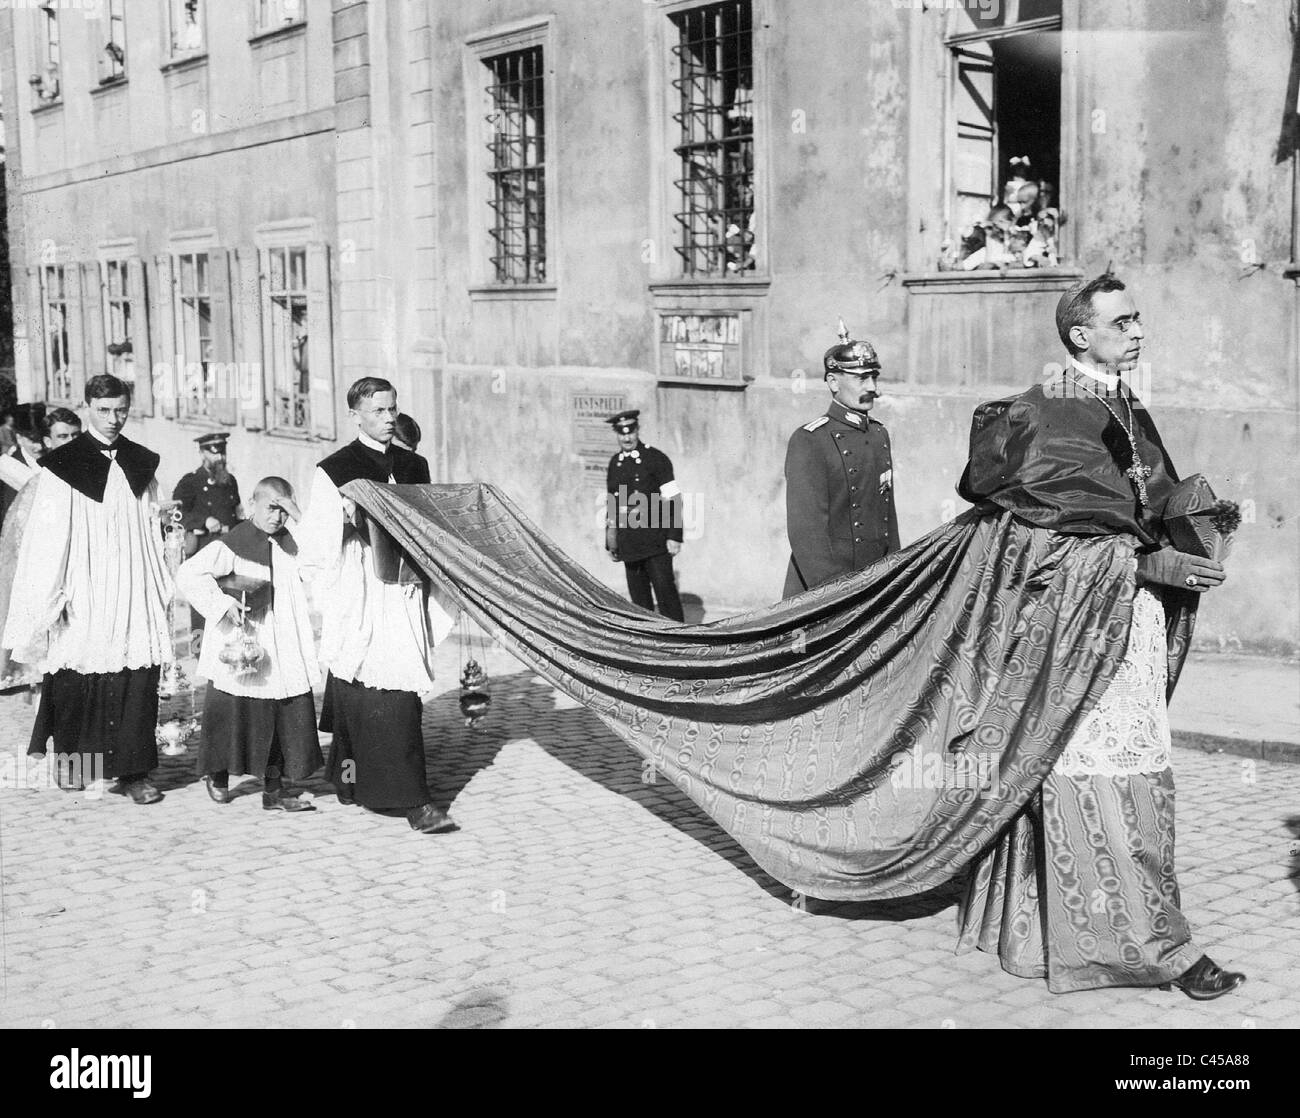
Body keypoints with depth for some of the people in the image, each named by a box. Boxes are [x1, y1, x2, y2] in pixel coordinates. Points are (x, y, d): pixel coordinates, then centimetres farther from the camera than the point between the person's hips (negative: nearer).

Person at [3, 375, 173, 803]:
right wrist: (49, 600, -8)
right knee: (80, 686, 0)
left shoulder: (143, 463, 11)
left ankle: (133, 771, 5)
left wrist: (163, 590, 12)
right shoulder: (61, 466, -2)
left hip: (134, 598, 3)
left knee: (137, 685, -1)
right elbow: (48, 540, -4)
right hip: (84, 602, -3)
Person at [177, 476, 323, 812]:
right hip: (239, 647, -5)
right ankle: (217, 775, 30)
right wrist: (222, 604, -21)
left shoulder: (289, 544, 9)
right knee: (233, 714, 7)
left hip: (283, 655, 5)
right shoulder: (232, 545, -11)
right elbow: (188, 574, -17)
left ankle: (274, 790, 10)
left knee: (287, 719, 2)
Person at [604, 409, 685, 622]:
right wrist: (610, 542, 18)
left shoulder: (656, 458, -3)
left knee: (665, 590, -7)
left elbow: (673, 499, -6)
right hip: (628, 541, 5)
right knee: (638, 597, 7)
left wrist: (674, 536, -13)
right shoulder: (615, 463, 13)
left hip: (655, 538, -5)